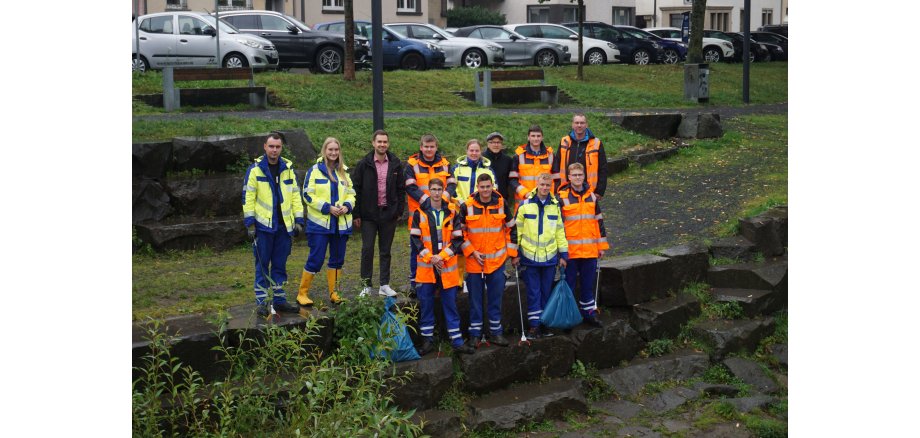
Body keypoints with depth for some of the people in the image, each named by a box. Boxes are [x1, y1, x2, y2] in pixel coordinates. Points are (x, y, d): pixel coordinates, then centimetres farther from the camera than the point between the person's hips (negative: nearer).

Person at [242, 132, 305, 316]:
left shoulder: (288, 168, 9)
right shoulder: (255, 169, -3)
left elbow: (295, 196, 11)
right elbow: (248, 197, -4)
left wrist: (298, 220, 5)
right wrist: (250, 223, -9)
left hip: (284, 225, 4)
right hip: (263, 225, -3)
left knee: (280, 265, 10)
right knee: (262, 265, 2)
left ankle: (279, 299, 18)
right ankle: (261, 301, 7)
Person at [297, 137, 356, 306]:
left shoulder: (343, 172, 12)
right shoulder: (315, 170, -3)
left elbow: (351, 193, 16)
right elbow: (308, 194, -8)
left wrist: (347, 205, -6)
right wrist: (327, 208, -16)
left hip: (341, 224, 5)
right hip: (319, 223, -5)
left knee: (337, 259, 9)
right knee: (315, 259, -5)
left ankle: (333, 292, 21)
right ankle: (302, 293, 6)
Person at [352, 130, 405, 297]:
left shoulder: (395, 164, 4)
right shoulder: (364, 164, -3)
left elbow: (401, 189, 9)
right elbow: (356, 189, -2)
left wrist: (399, 211, 3)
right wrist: (356, 214, -5)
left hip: (388, 214, 2)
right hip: (368, 214, -2)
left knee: (386, 251, 9)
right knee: (367, 249, -1)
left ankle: (384, 285, 16)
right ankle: (366, 285, 8)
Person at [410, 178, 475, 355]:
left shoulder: (452, 212, 2)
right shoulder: (420, 212, 1)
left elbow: (458, 239, 0)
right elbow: (415, 238, -2)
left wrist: (442, 256, -11)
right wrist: (430, 257, -11)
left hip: (448, 266, 0)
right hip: (425, 267, 0)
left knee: (450, 304, 5)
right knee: (426, 304, 5)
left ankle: (457, 341, 10)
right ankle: (427, 340, 14)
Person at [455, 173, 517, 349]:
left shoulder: (501, 204, 0)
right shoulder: (467, 206, -7)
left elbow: (511, 229, 10)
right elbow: (458, 232, -1)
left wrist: (512, 252, 8)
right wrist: (471, 252, -8)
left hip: (497, 260, 2)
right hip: (474, 260, -1)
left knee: (496, 298, 8)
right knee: (475, 299, 5)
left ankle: (495, 332, 19)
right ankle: (474, 334, 15)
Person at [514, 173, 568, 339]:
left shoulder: (555, 206, 6)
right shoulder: (525, 205, -3)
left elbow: (560, 231, 11)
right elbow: (517, 231, 1)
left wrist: (563, 254, 9)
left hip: (550, 257, 3)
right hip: (529, 256, -2)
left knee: (547, 292, 9)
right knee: (533, 293, 1)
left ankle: (545, 324, 18)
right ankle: (534, 325, 7)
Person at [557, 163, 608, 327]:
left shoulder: (591, 195, 10)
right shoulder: (562, 198, -4)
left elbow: (599, 220, 15)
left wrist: (601, 245, 12)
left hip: (590, 250, 4)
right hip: (570, 250, -4)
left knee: (588, 282, 12)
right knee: (569, 283, 3)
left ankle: (589, 312, 24)